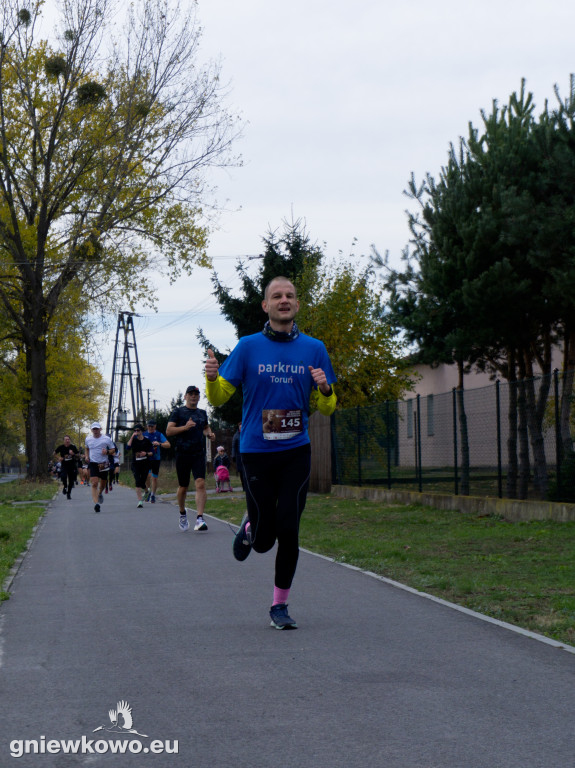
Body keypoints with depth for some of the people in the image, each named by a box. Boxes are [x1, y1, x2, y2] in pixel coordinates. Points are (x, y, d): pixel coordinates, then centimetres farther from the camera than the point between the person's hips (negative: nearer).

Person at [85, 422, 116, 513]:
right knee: (94, 484, -16)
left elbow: (113, 449, 5)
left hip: (104, 464, 1)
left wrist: (107, 452, -16)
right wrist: (87, 456, 8)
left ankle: (100, 493, 49)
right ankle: (96, 503, -24)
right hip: (93, 464, 0)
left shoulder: (106, 439, -2)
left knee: (103, 483, 15)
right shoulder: (88, 439, 6)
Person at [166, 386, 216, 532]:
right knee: (183, 487, 9)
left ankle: (199, 518, -22)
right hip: (182, 453, -2)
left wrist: (209, 433, 12)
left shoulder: (202, 413, 16)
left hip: (199, 453, 2)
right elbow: (168, 431, -5)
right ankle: (182, 513, 36)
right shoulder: (178, 412, 3)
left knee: (200, 484, -16)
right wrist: (185, 427, -18)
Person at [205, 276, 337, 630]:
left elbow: (328, 408, 9)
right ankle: (251, 527, 39)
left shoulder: (314, 349, 5)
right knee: (265, 540, 1)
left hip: (296, 452, 1)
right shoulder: (248, 347, 1)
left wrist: (325, 390, -14)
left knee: (288, 531, -4)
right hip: (257, 452, -1)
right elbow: (219, 397, 2)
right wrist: (212, 378, -20)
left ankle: (280, 605, 12)